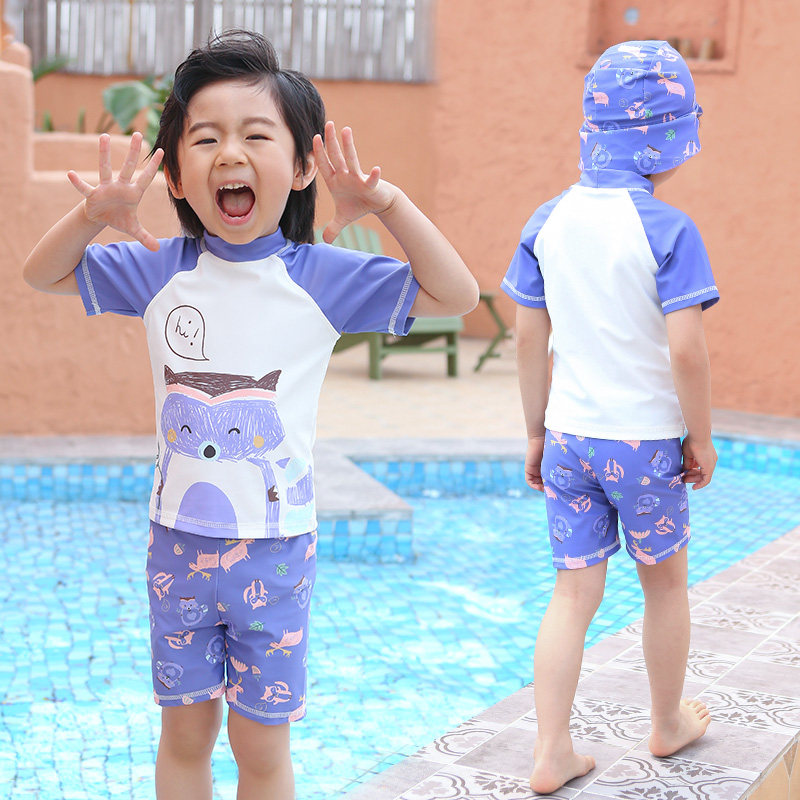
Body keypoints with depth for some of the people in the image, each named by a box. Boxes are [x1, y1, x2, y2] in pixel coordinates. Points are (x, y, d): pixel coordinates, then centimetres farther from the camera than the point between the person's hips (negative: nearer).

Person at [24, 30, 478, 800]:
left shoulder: (320, 275, -8)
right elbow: (43, 274, 9)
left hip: (275, 547, -2)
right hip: (177, 541, 2)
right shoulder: (158, 270, -2)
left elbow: (455, 294, -9)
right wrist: (92, 215, -11)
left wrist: (386, 201, -22)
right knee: (183, 735, 15)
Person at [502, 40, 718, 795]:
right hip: (646, 440, -4)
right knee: (664, 580, 17)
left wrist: (535, 433, 12)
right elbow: (686, 349, -19)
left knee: (573, 592, 10)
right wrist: (702, 440, -5)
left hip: (570, 436, 4)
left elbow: (528, 341, 3)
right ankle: (669, 722, 36)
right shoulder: (668, 230, -15)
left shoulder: (549, 222, -1)